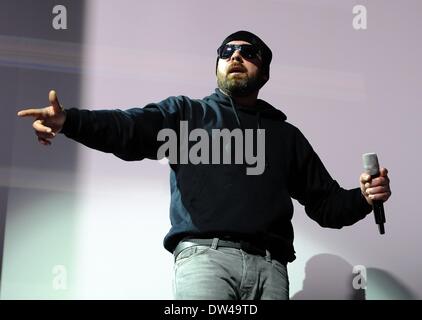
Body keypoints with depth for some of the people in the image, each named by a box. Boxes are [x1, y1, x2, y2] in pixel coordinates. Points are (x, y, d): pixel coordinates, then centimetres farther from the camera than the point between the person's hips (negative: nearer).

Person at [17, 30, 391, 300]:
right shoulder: (187, 112, 19)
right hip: (205, 254, -3)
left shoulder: (287, 135, 27)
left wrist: (363, 198, 2)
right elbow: (129, 128, 0)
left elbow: (326, 204, 24)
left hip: (270, 264, 3)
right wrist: (69, 120, -19)